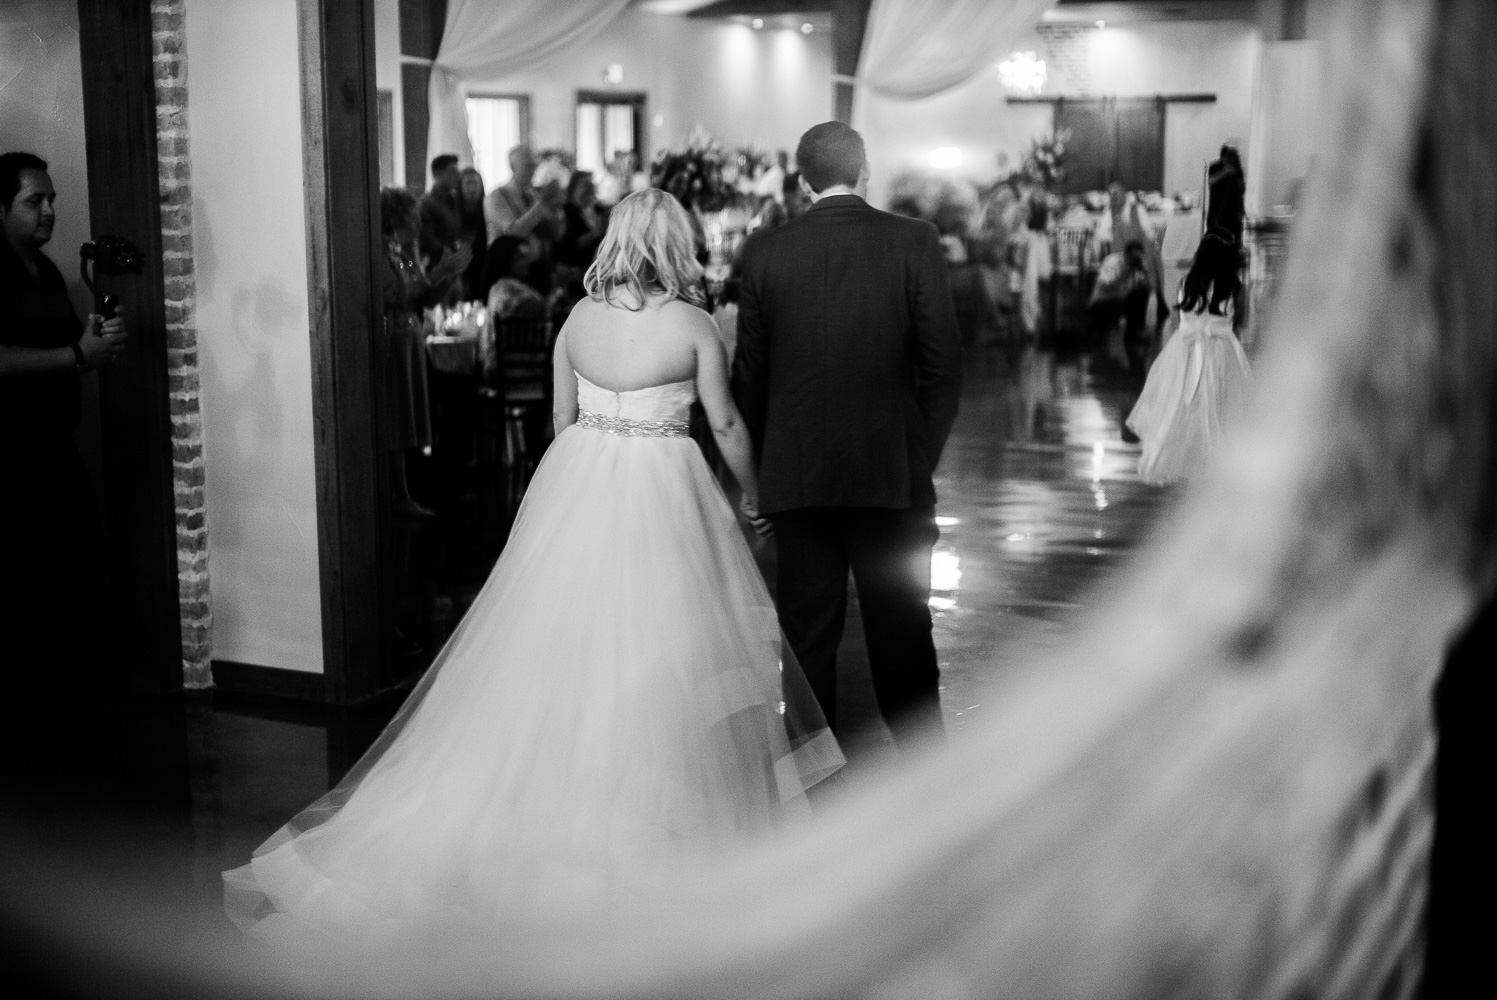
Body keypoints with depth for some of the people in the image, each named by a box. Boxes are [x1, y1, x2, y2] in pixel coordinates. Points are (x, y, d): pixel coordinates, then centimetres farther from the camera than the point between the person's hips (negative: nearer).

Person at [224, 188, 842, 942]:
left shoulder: (579, 316, 2)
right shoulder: (692, 323, -8)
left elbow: (563, 417, 9)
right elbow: (726, 424, -2)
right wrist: (752, 493, 14)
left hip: (576, 482, 4)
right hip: (658, 492, -4)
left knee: (561, 648, 12)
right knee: (653, 650, 6)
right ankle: (643, 810, 15)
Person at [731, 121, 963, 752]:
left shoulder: (765, 251, -1)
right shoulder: (914, 242, -4)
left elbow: (748, 373, 2)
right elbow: (943, 364, -4)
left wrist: (762, 470, 12)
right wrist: (922, 458, 6)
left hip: (796, 476, 1)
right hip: (893, 471, 0)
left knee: (808, 635, 9)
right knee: (902, 635, 10)